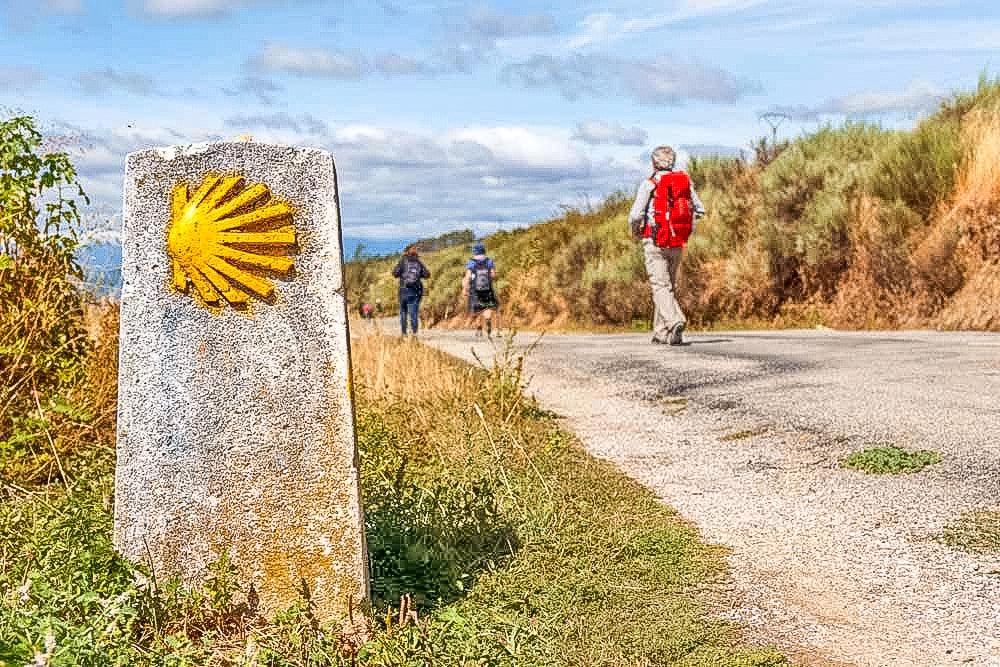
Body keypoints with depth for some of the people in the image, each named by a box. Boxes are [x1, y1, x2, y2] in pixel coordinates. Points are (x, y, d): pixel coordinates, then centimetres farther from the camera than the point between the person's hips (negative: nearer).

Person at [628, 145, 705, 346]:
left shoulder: (649, 184, -7)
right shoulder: (685, 181, 6)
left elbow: (635, 215, -13)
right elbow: (699, 210, 9)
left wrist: (635, 231, 6)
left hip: (655, 242, -5)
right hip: (678, 243, 5)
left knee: (661, 286, -7)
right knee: (670, 285, 15)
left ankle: (675, 321, -29)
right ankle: (661, 332, 18)